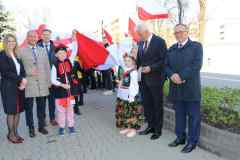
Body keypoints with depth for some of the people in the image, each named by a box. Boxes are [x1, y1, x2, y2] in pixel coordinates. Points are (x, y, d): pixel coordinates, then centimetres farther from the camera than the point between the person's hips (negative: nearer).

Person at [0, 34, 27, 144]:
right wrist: (21, 79, -14)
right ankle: (11, 134, 15)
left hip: (19, 87, 5)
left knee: (18, 111, 9)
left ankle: (16, 133, 21)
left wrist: (23, 82, -8)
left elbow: (22, 70, 8)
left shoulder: (17, 55, 12)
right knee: (11, 111, 1)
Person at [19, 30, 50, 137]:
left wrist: (48, 82, 10)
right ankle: (31, 128, 20)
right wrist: (29, 72, -14)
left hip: (42, 84, 3)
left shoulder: (42, 51, 14)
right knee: (29, 108, 5)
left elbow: (47, 67, 13)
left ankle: (41, 126, 25)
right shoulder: (21, 51, 2)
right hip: (28, 84, -3)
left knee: (41, 107, 11)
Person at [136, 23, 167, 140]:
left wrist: (151, 68, -19)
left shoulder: (159, 41, -9)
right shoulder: (141, 43, 10)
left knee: (157, 105, 7)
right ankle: (150, 126, 29)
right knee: (146, 104, 13)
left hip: (155, 79, -6)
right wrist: (139, 66, 2)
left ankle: (158, 130, 20)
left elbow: (164, 60, -12)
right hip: (144, 79, 6)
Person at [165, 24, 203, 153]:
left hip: (191, 88, -4)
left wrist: (181, 76, -19)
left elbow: (196, 65, -13)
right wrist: (172, 75, -14)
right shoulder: (171, 49, 14)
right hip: (176, 88, 4)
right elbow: (166, 65, 7)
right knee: (179, 114, 14)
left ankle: (192, 141, 17)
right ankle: (180, 137, 27)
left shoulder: (196, 46, 0)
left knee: (193, 116, 4)